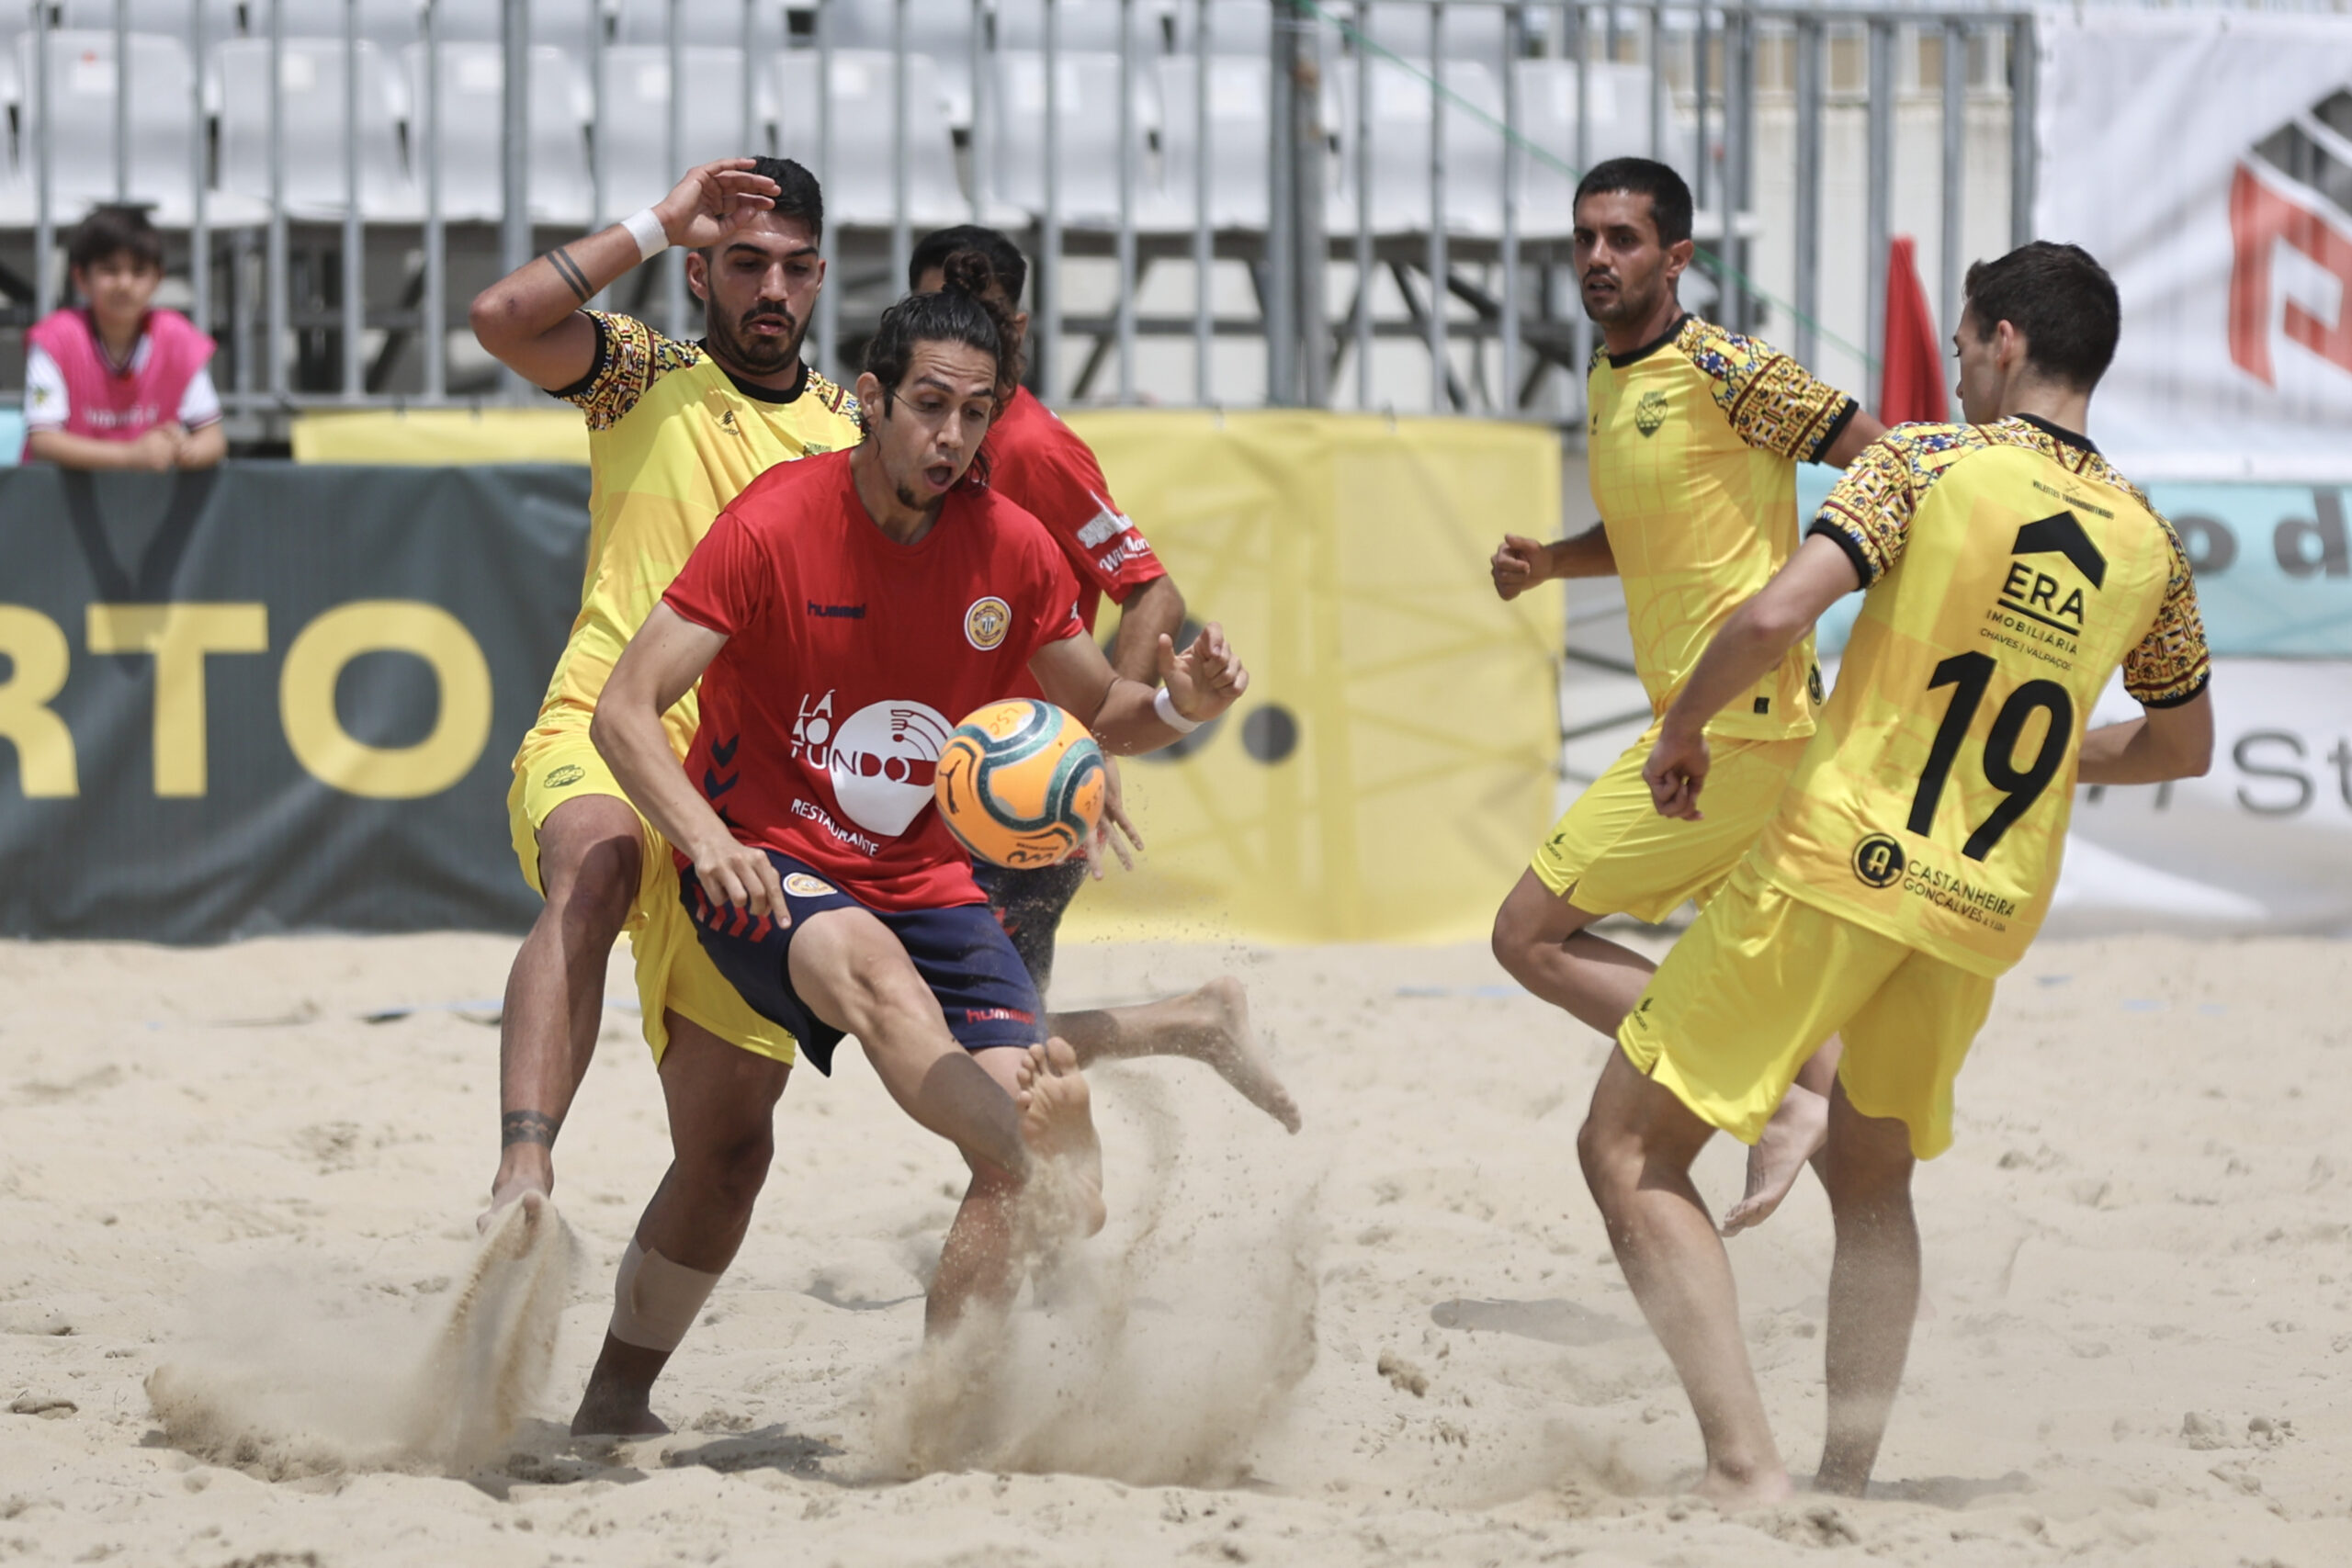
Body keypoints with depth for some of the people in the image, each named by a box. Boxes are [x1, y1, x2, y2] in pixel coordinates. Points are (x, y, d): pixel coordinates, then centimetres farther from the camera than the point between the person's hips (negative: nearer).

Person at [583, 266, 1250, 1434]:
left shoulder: (1011, 550, 0)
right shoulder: (778, 524, -13)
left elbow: (1099, 715, 14)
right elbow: (624, 709, -16)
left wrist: (1175, 705, -11)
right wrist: (707, 840, -34)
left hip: (924, 883, 5)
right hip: (767, 873, -5)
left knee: (1026, 1104, -17)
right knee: (867, 962, -39)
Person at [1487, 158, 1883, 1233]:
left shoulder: (1722, 370, -13)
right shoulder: (1607, 379, 14)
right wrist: (1545, 564, 10)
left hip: (1735, 720, -9)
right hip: (1698, 714, 9)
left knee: (1530, 934, -8)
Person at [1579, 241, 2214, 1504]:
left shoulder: (1929, 462, -7)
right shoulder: (2149, 543, 8)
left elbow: (1778, 615, -19)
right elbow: (2183, 743, 23)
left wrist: (1682, 731, -2)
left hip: (1837, 864, -5)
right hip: (1985, 913, 5)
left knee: (1629, 1150, 2)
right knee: (1873, 1178, 26)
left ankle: (1748, 1473, -10)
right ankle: (1847, 1482, 16)